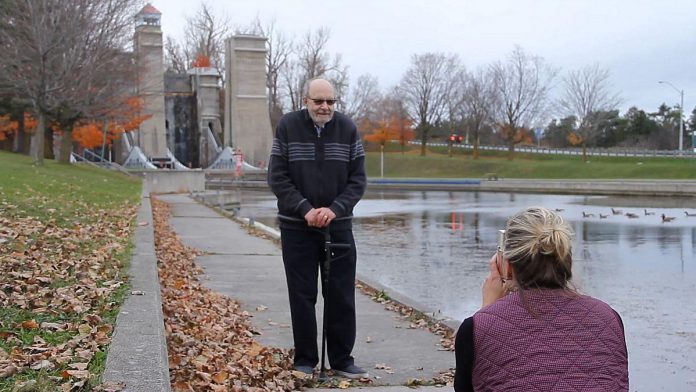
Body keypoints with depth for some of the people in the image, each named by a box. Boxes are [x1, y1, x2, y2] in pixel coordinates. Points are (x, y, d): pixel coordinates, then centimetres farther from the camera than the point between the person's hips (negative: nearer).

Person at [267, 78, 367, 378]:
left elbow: (357, 179, 0)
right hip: (297, 227, -1)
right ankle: (305, 360, 16)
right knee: (302, 296, 5)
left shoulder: (348, 128, 0)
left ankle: (342, 360, 16)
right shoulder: (287, 126, -4)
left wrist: (335, 209, -15)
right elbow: (277, 177, -5)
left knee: (341, 296, 5)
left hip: (338, 225, 1)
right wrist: (305, 210, -16)